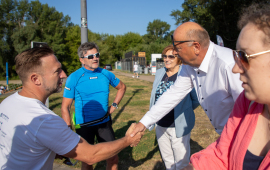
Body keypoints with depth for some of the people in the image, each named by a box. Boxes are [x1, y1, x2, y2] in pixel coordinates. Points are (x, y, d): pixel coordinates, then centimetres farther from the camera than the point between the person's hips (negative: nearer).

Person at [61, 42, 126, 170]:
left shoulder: (106, 74, -3)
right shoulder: (74, 78, -13)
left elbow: (122, 87, 15)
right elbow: (65, 107, -10)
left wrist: (114, 105, 4)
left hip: (104, 123, 3)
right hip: (84, 126, -3)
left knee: (113, 157, 9)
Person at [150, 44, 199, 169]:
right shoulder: (159, 73, 6)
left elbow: (196, 99, -7)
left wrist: (185, 111, -1)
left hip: (178, 125, -6)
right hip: (160, 125, 6)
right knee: (167, 159, 23)